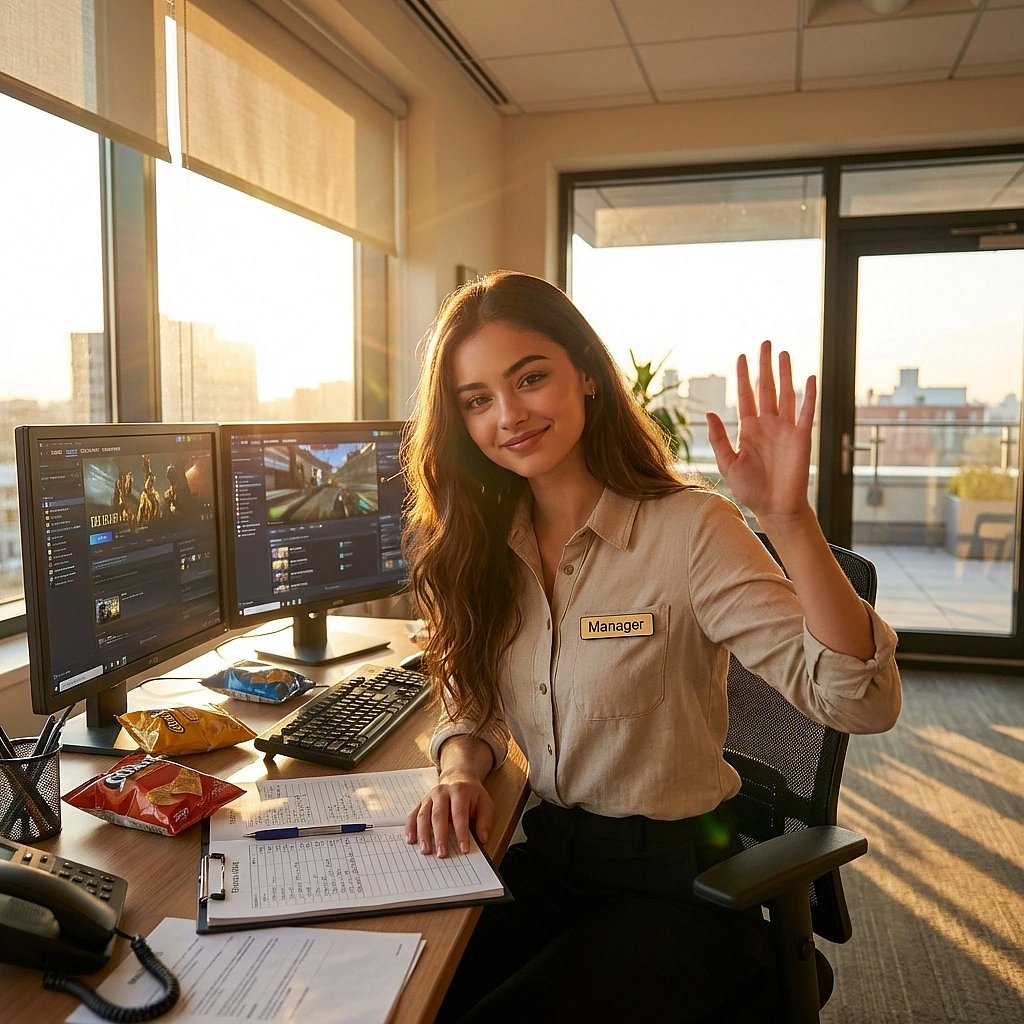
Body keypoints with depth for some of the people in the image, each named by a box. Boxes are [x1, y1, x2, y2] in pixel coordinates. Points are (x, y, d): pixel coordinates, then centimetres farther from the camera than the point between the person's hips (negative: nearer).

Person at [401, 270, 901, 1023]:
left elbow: (862, 701, -25)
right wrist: (461, 770, -13)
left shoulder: (690, 530, -18)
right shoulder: (486, 546, 0)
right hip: (547, 861, 5)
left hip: (677, 885, -4)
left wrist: (788, 518, -38)